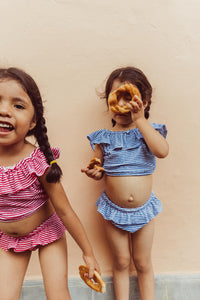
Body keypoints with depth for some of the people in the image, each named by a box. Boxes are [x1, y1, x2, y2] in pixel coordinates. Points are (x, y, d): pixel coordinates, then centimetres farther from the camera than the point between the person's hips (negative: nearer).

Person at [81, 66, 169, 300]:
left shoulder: (149, 131, -8)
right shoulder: (103, 137, -5)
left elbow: (162, 151, -28)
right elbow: (100, 170, 2)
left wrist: (140, 120, -27)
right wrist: (94, 172, -22)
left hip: (143, 209, 0)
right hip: (113, 210, 1)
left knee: (143, 263, 16)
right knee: (121, 262, 16)